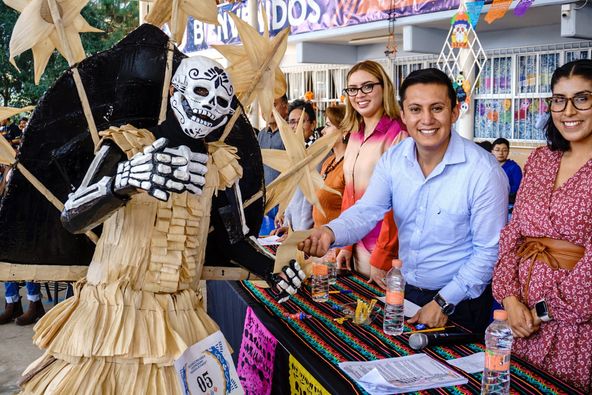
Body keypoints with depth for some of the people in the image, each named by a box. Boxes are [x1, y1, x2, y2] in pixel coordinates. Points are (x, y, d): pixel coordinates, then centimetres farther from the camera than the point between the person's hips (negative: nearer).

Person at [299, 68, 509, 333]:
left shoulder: (484, 171, -21)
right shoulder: (393, 159, -6)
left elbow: (490, 250, -17)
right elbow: (366, 211, -12)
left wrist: (444, 302, -18)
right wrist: (330, 233, -34)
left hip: (460, 300, -5)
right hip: (404, 291, 5)